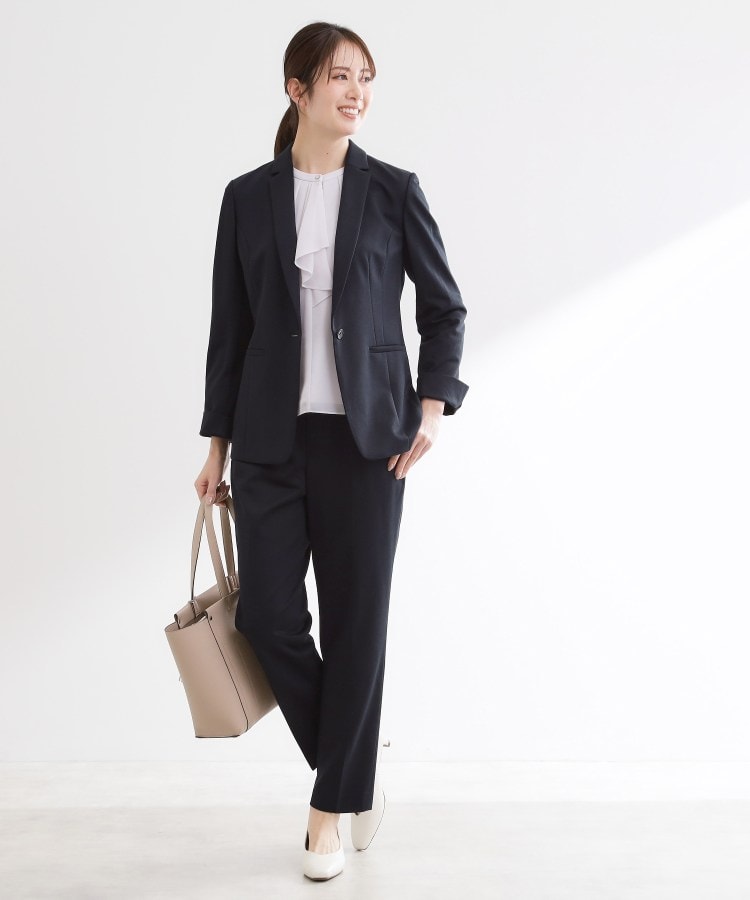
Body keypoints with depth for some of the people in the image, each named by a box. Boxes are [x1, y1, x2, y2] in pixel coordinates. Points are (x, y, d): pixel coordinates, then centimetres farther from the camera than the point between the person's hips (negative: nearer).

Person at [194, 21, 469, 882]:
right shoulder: (248, 196, 5)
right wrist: (216, 442, 7)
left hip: (366, 436, -1)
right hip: (271, 438, 2)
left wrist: (433, 406, -5)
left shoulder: (392, 190, 2)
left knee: (356, 619, 2)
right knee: (265, 613, 0)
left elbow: (444, 308, 8)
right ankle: (354, 761, 25)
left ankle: (333, 806, 19)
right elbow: (229, 327, 8)